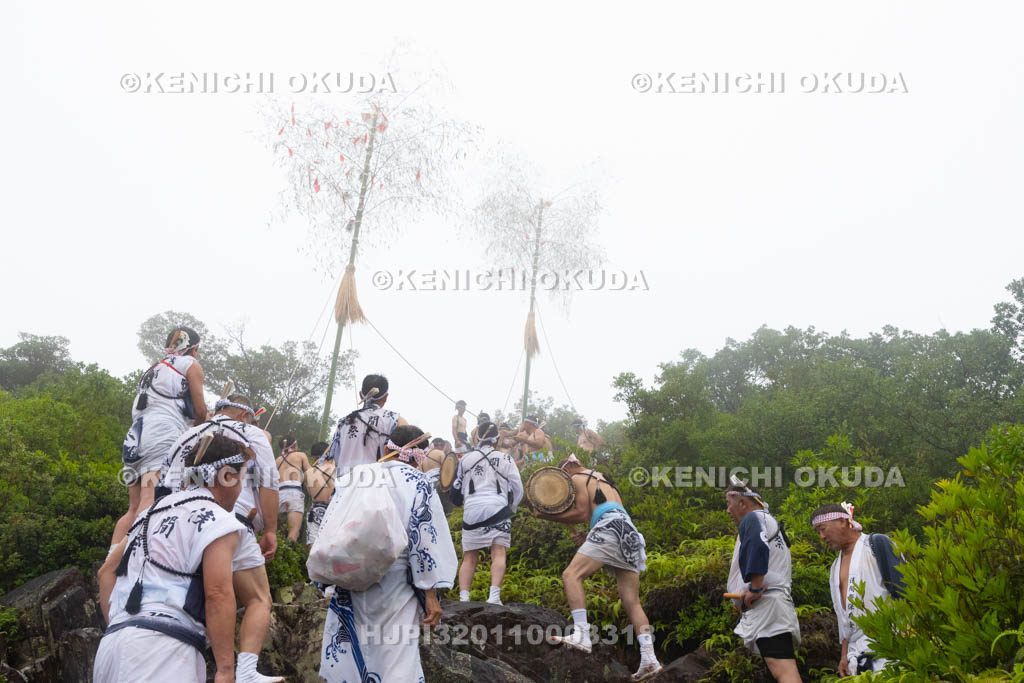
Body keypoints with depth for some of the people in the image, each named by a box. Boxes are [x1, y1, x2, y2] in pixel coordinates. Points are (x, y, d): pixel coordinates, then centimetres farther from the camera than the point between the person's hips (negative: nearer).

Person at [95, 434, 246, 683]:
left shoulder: (157, 510, 24)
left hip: (116, 641, 9)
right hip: (160, 647, -9)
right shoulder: (216, 520, -3)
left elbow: (107, 572, 26)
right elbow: (218, 594, -13)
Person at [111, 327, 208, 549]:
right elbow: (200, 412, 8)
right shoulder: (191, 364, 11)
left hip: (134, 440, 8)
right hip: (162, 438, -7)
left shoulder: (154, 370, 32)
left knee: (134, 510, 8)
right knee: (151, 506, -20)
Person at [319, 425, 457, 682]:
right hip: (395, 588, -3)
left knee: (345, 653, 12)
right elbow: (425, 538, -9)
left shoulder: (358, 477, 4)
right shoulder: (417, 483, -5)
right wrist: (430, 594, -6)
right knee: (396, 660, 2)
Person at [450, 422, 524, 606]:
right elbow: (517, 488, 6)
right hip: (497, 509, -2)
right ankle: (494, 596, -22)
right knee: (499, 553, -6)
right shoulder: (505, 459, 6)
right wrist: (511, 507, 24)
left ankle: (463, 598, -1)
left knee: (469, 558, 9)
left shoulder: (466, 459, 12)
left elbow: (456, 489, 21)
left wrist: (458, 501, 42)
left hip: (472, 512, 2)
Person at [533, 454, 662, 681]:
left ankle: (581, 635, -29)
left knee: (571, 575, -14)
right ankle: (649, 658, -6)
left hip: (610, 526, -8)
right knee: (632, 602, 4)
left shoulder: (578, 478, 11)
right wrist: (587, 537, 22)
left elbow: (582, 513, 0)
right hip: (630, 533, 8)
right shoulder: (604, 481, 36)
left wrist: (548, 516, 7)